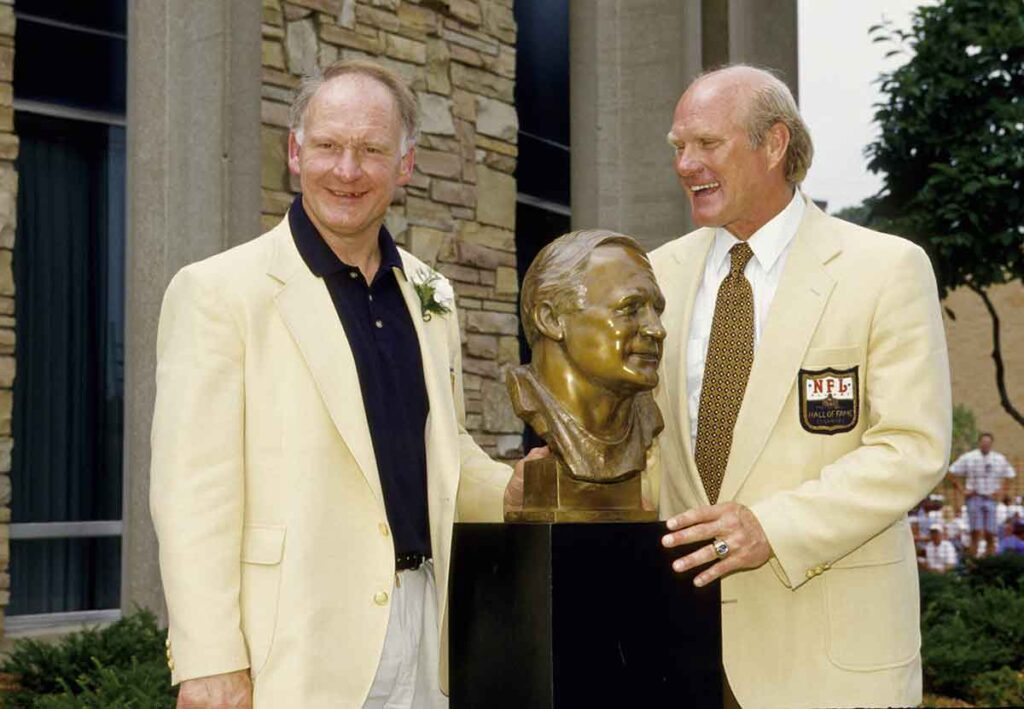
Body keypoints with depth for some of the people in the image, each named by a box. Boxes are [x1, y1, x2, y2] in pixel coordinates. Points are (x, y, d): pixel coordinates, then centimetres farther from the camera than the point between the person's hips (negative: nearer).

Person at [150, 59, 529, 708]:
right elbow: (192, 493, -12)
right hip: (296, 652, -5)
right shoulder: (218, 290, -7)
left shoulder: (430, 296, 11)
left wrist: (513, 489, 4)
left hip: (425, 640, 6)